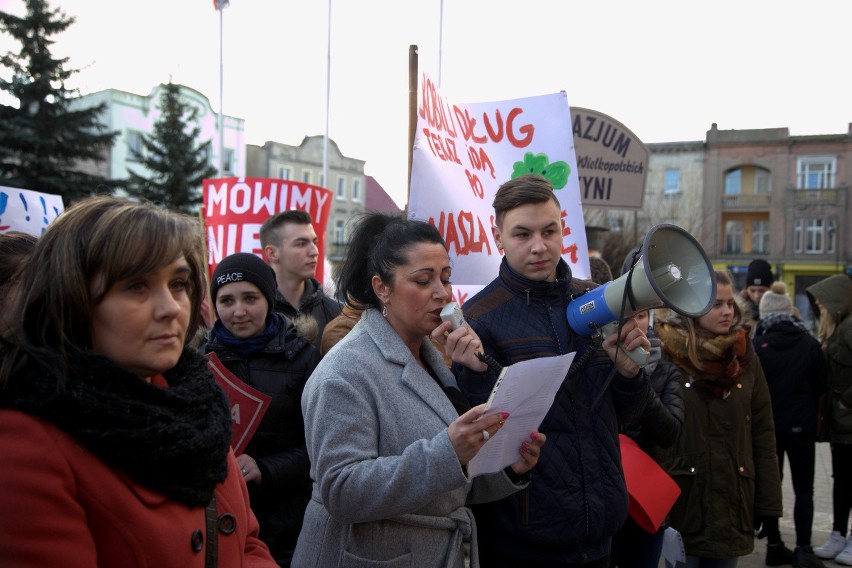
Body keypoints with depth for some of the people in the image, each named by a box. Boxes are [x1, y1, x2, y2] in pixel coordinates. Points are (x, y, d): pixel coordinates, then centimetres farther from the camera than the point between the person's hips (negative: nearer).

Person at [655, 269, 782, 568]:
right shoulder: (665, 356, -9)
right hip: (680, 500, -4)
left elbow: (763, 436, 8)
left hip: (733, 504, 4)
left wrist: (768, 503, 5)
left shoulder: (745, 358, 7)